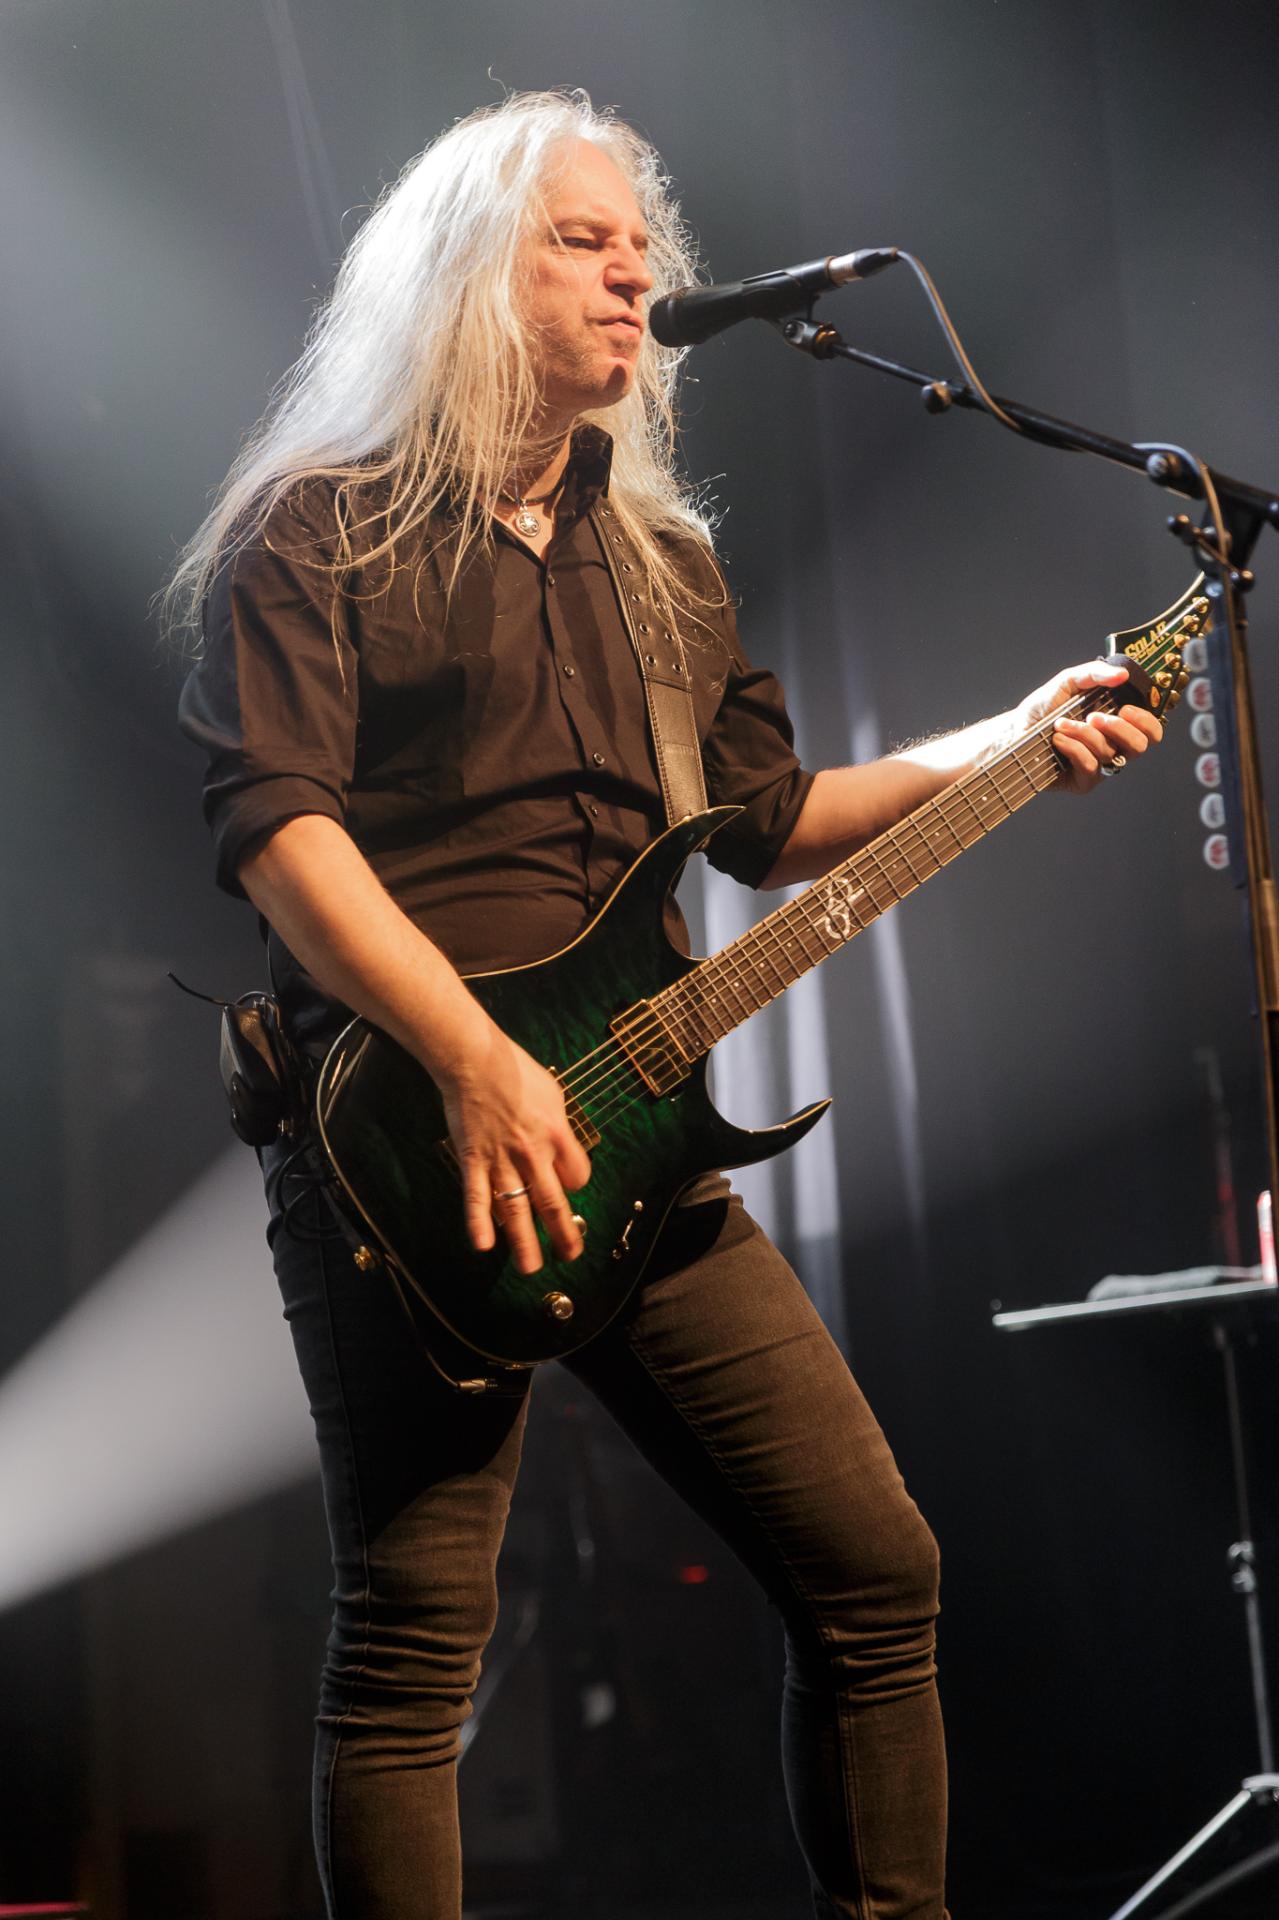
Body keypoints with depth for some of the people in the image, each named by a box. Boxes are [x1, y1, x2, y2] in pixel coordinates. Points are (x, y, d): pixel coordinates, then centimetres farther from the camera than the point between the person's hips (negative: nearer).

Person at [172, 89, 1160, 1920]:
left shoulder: (661, 560, 22)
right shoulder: (316, 530, 1)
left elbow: (770, 818, 27)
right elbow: (276, 825, -11)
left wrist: (1007, 743, 16)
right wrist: (479, 1064, -21)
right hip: (412, 1139, -6)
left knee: (874, 1570, 5)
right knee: (415, 1628, -8)